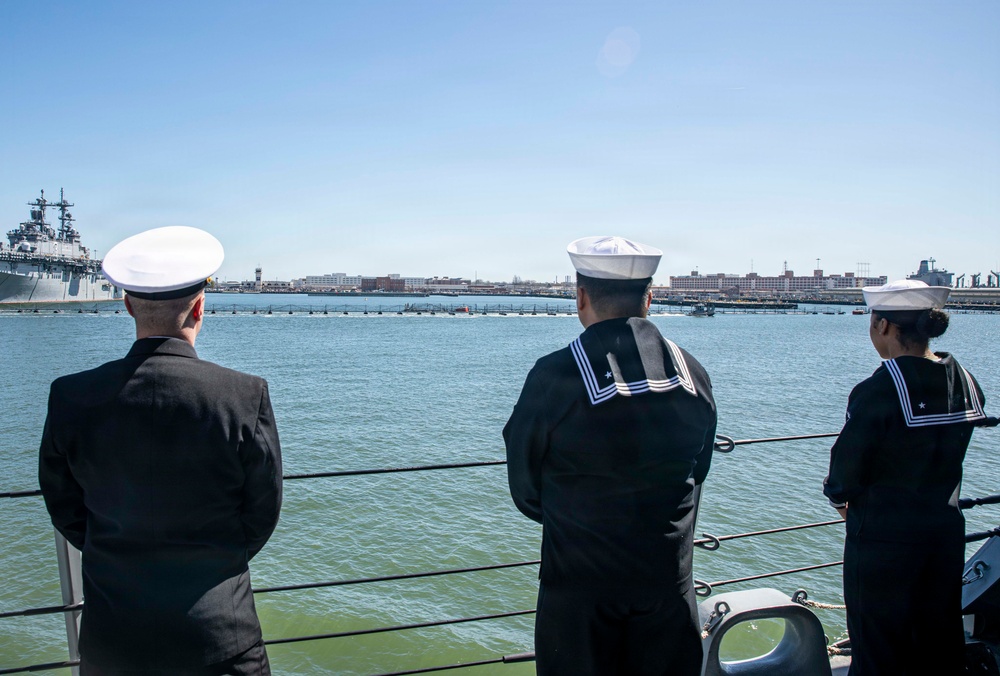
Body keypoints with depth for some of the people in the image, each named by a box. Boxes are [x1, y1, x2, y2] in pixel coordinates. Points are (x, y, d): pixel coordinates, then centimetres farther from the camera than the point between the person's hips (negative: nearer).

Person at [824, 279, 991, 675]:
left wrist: (839, 496, 4)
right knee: (941, 642, 22)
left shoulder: (877, 391, -22)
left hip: (883, 537, -6)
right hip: (946, 530, 6)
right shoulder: (966, 382, -2)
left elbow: (847, 468, -17)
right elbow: (945, 453, 8)